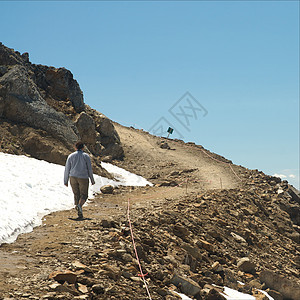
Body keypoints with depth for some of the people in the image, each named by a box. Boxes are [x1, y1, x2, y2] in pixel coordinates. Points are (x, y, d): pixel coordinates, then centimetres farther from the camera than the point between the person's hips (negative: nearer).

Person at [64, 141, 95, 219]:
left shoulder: (71, 156, 3)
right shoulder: (86, 156, -2)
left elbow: (67, 169, 4)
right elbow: (89, 169, -2)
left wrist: (65, 181, 12)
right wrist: (92, 180, 7)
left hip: (73, 177, 2)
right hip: (83, 178, -2)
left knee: (76, 195, 11)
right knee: (84, 195, 8)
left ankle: (80, 214, 5)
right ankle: (79, 205, -23)